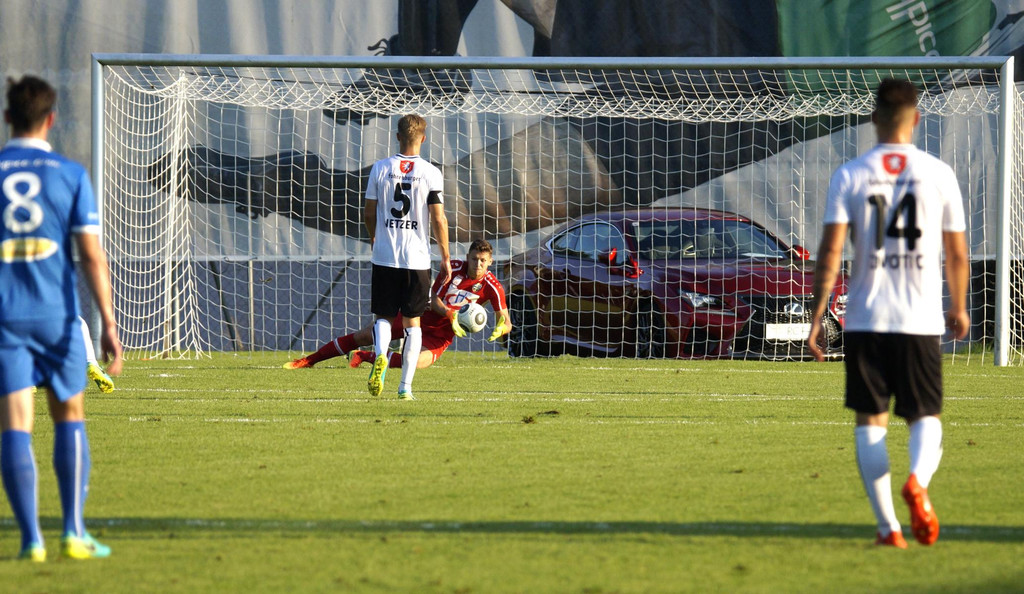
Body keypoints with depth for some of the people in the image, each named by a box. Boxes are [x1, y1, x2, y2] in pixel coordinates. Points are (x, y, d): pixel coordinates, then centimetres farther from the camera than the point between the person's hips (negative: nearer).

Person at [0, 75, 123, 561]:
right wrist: (109, 324, -5)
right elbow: (92, 254, -6)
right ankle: (73, 532, 9)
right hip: (57, 315, 0)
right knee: (69, 418, 15)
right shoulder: (71, 175, -1)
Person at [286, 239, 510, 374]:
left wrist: (500, 329, -34)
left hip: (439, 335, -1)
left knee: (417, 362, -33)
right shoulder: (454, 268, -14)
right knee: (363, 336, -1)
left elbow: (506, 322, -9)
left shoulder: (491, 287, -15)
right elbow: (433, 299, -13)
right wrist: (450, 314, -31)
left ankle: (365, 357, -7)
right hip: (422, 316, 1)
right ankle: (309, 360, 16)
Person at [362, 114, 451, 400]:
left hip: (384, 256, 1)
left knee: (384, 316, 11)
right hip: (417, 258, -1)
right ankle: (405, 386, 7)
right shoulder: (431, 173, -5)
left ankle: (380, 356, -21)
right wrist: (446, 258, 5)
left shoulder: (380, 169, -1)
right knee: (412, 322, 10)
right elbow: (438, 220, -6)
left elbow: (368, 214, 6)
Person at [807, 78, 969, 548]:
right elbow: (957, 252, 6)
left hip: (865, 319, 0)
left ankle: (887, 525, 1)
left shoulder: (850, 176, -1)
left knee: (869, 421, 8)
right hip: (921, 319, 0)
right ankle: (917, 481, -23)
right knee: (925, 417, 9)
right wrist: (959, 307, 21)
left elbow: (830, 251, -7)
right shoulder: (938, 174, 1)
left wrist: (817, 316, -2)